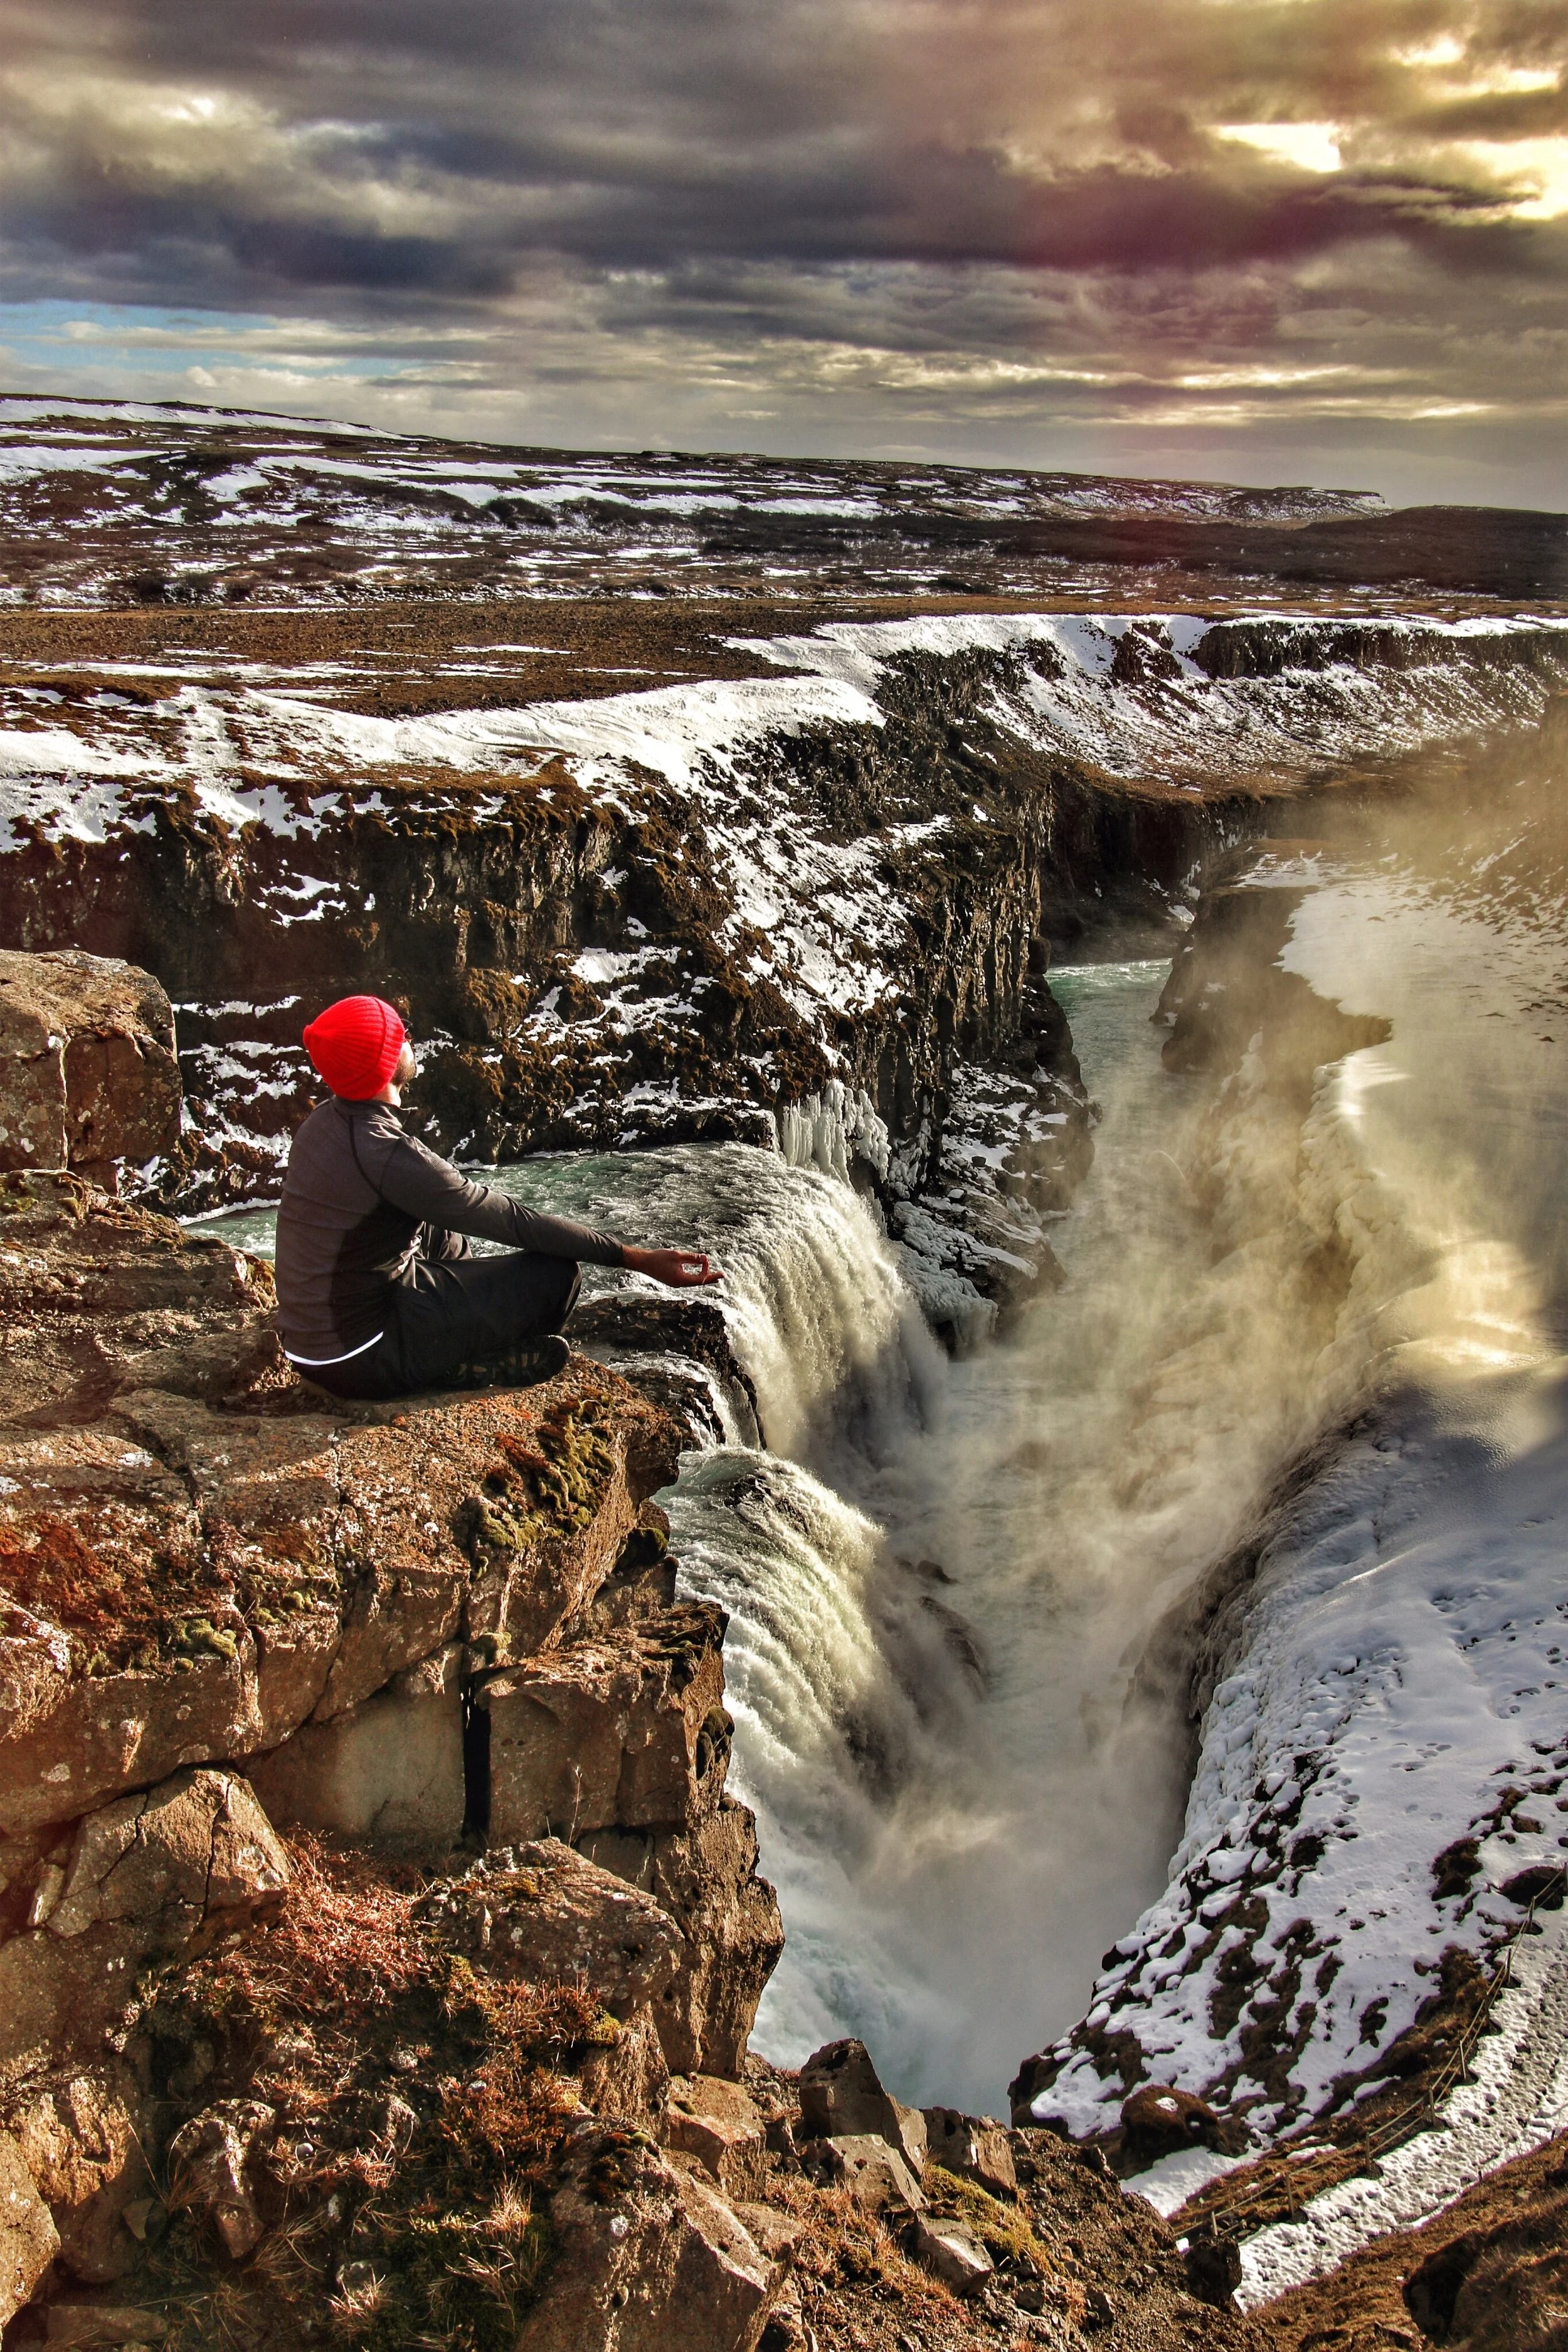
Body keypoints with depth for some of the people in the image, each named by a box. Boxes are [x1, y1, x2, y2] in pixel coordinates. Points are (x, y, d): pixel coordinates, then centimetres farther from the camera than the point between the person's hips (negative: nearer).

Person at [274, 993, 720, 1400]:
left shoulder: (323, 1123, 1)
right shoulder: (386, 1156, -26)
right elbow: (515, 1220, -22)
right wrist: (640, 1259, -18)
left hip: (304, 1345, 9)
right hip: (359, 1361, -9)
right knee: (556, 1272, -12)